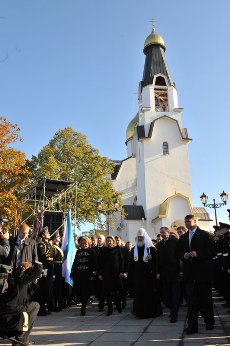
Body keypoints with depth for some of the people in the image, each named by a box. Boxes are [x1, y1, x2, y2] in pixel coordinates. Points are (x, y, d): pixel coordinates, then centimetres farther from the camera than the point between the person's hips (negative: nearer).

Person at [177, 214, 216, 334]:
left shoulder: (205, 235, -2)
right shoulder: (182, 238, 13)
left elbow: (212, 251, -8)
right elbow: (179, 252, 16)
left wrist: (198, 254, -18)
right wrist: (183, 255, -6)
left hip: (203, 271, -3)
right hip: (189, 272, 3)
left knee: (205, 297, 9)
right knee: (191, 298, 2)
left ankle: (209, 321, 28)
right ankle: (192, 325, 5)